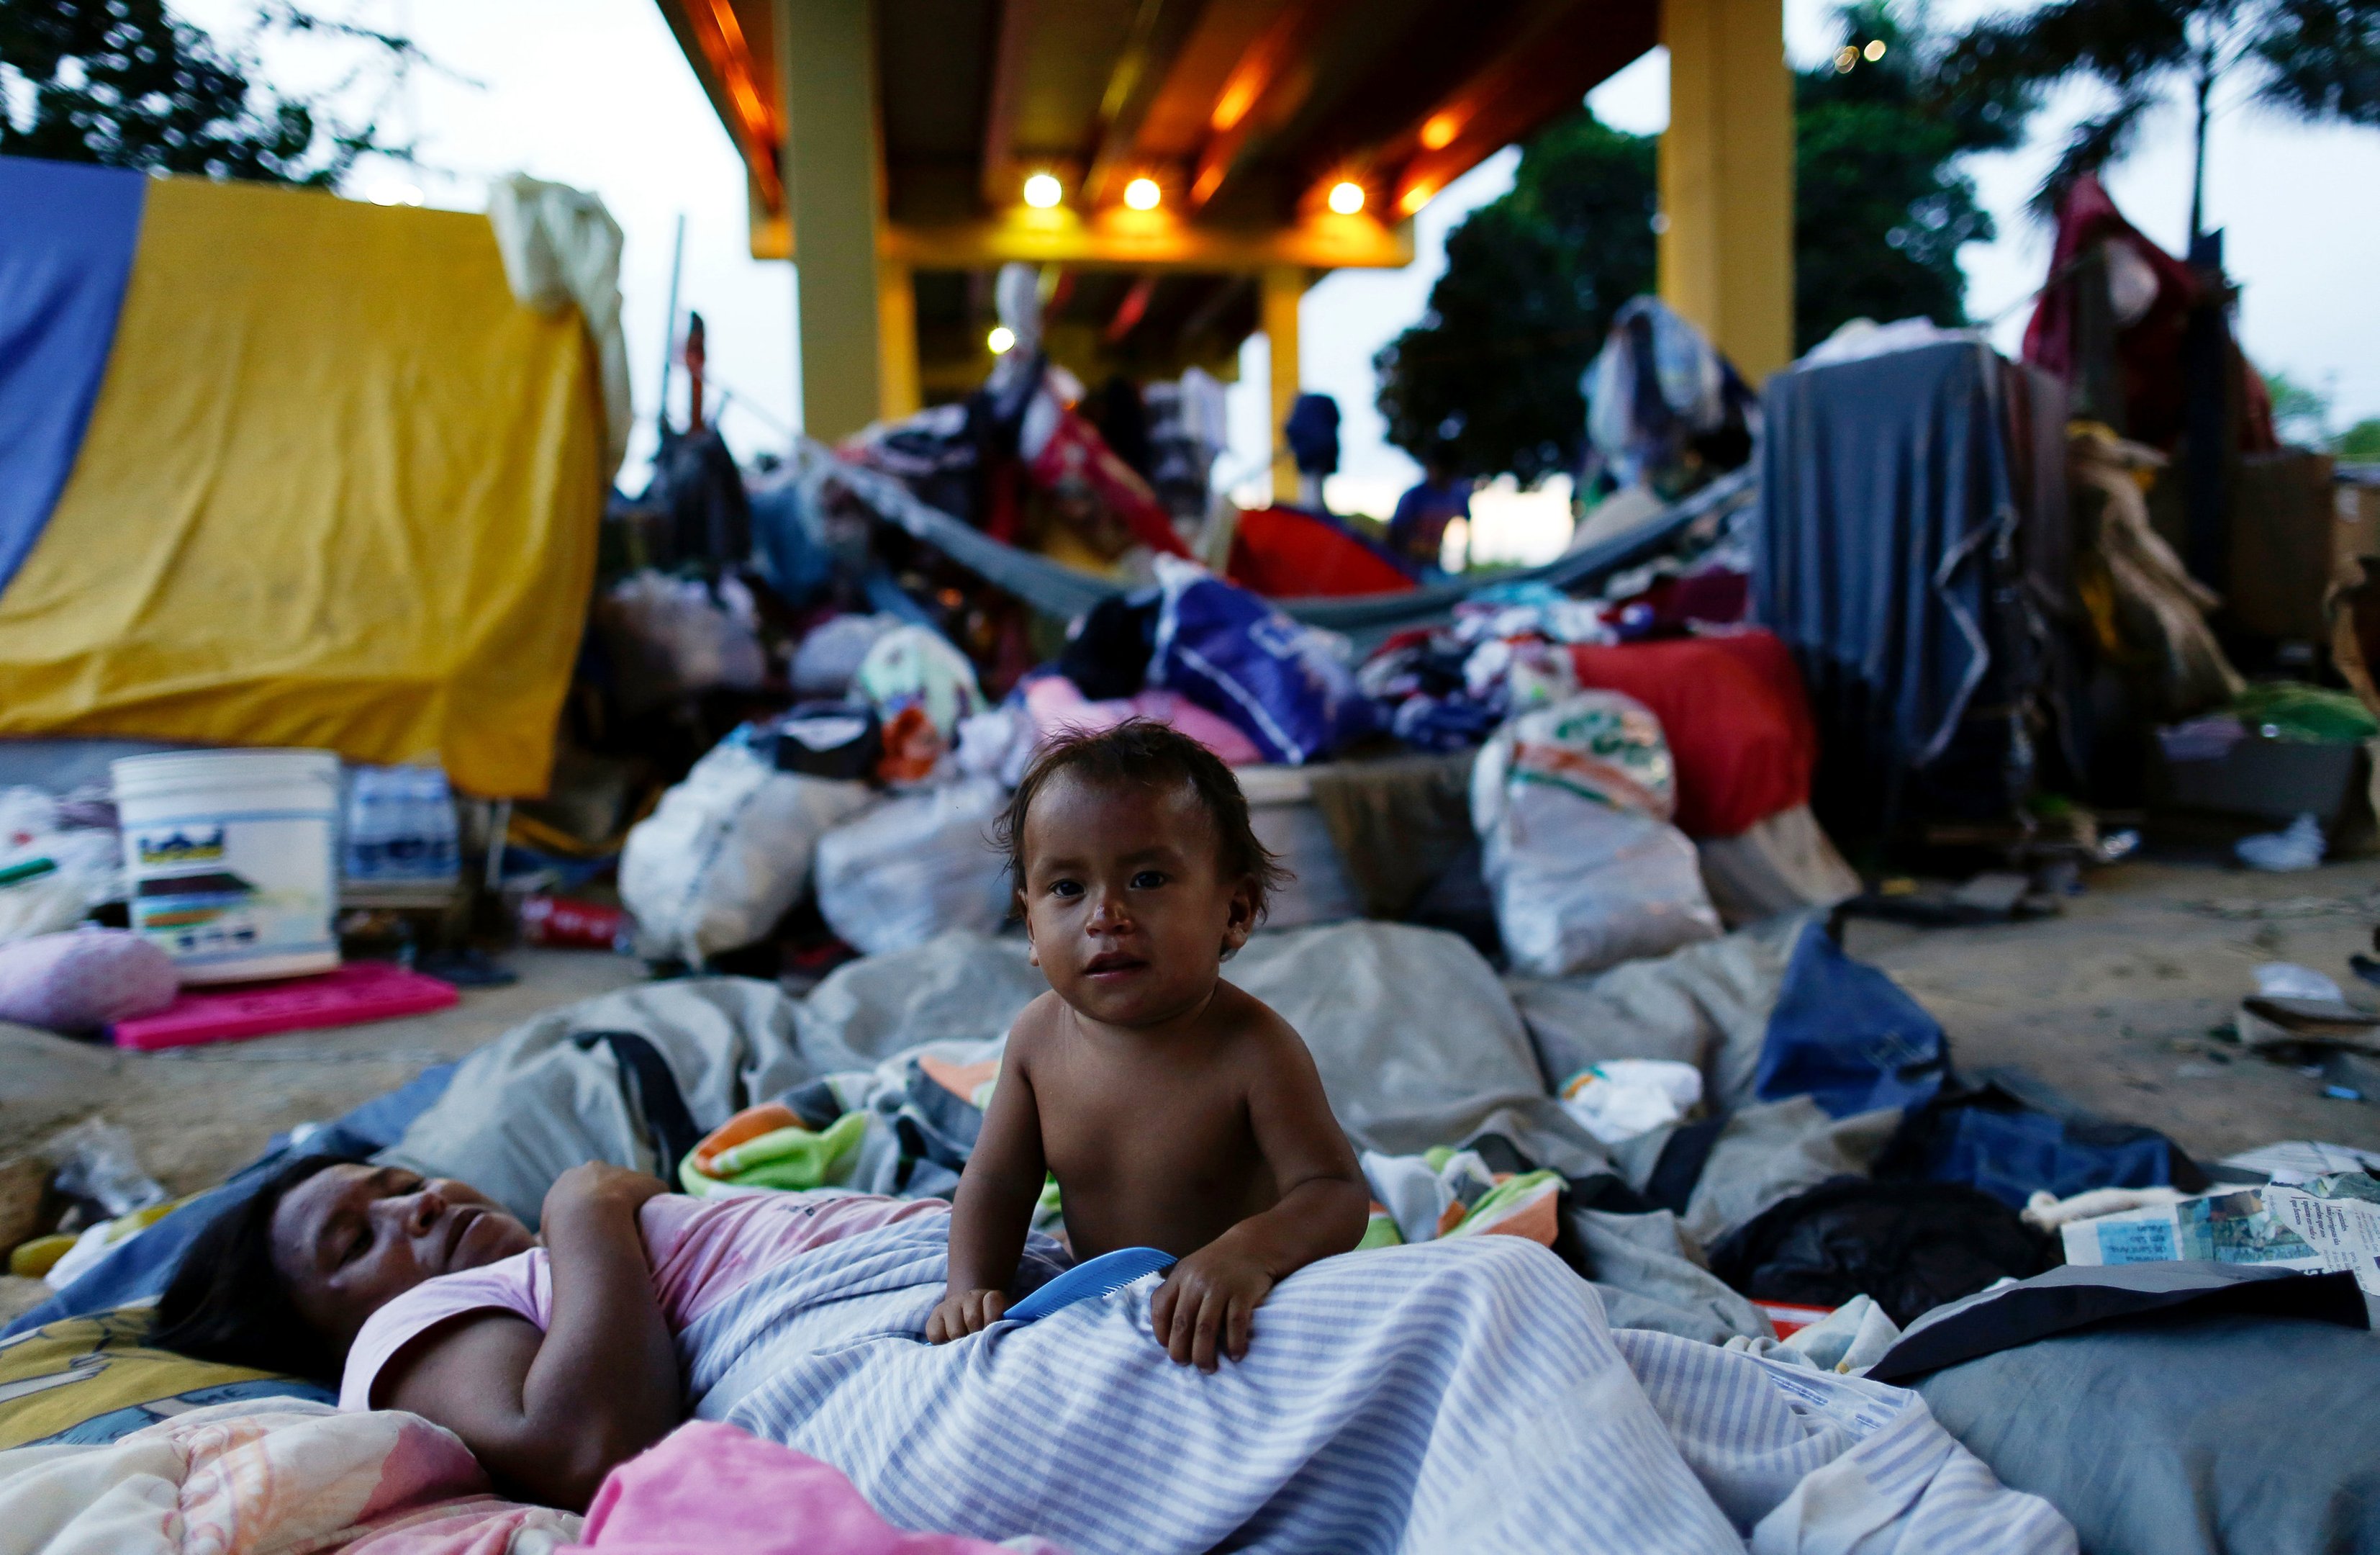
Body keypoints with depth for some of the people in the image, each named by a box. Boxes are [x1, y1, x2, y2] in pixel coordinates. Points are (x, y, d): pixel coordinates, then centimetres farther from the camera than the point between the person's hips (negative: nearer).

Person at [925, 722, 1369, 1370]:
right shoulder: (1039, 1035, -10)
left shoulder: (1254, 1049, -26)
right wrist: (971, 1289, -15)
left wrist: (1251, 1250, -49)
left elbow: (1338, 1194, -28)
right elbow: (998, 1180, 1)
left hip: (1238, 1324, -5)